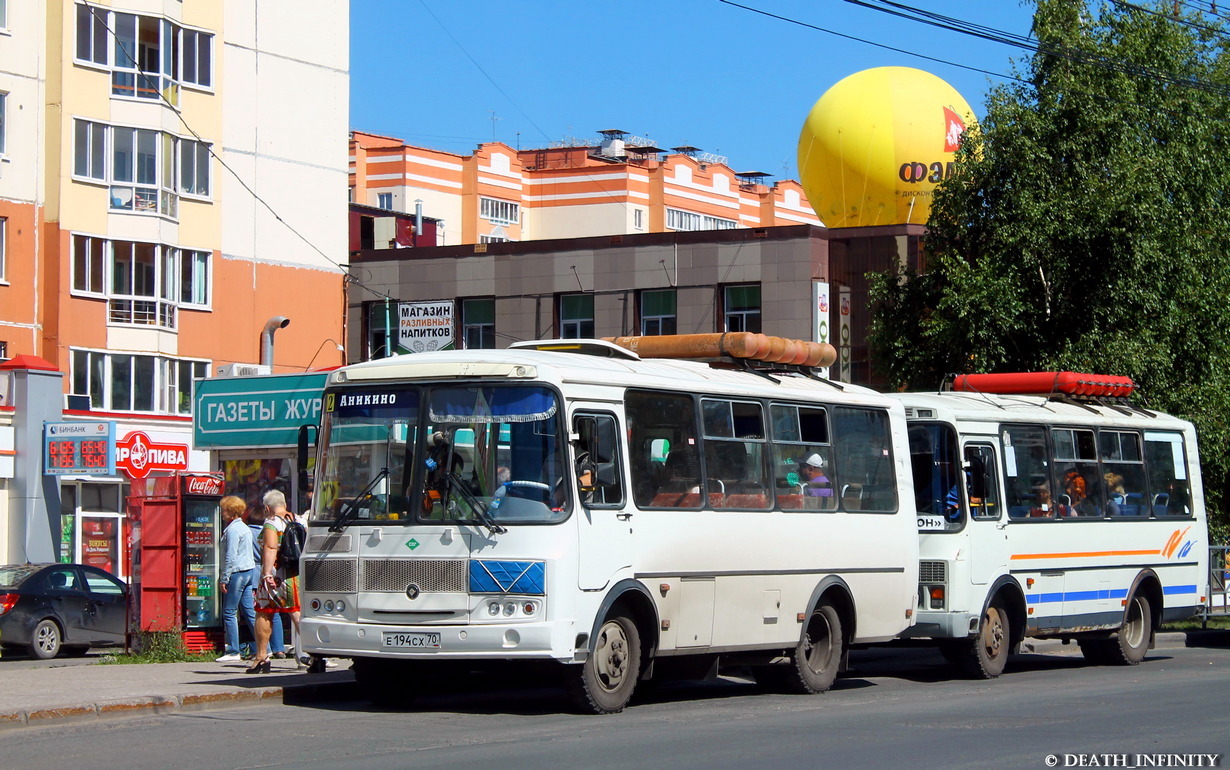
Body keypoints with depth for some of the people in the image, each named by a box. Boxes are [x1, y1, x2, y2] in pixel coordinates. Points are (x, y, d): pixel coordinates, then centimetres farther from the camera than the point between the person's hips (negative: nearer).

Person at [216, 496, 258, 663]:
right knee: (249, 611, 9)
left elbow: (230, 556, -17)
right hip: (250, 571, 9)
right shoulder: (245, 528, 17)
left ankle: (233, 651, -4)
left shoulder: (232, 530, -12)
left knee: (229, 612, -4)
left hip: (237, 573, -9)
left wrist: (224, 578, -14)